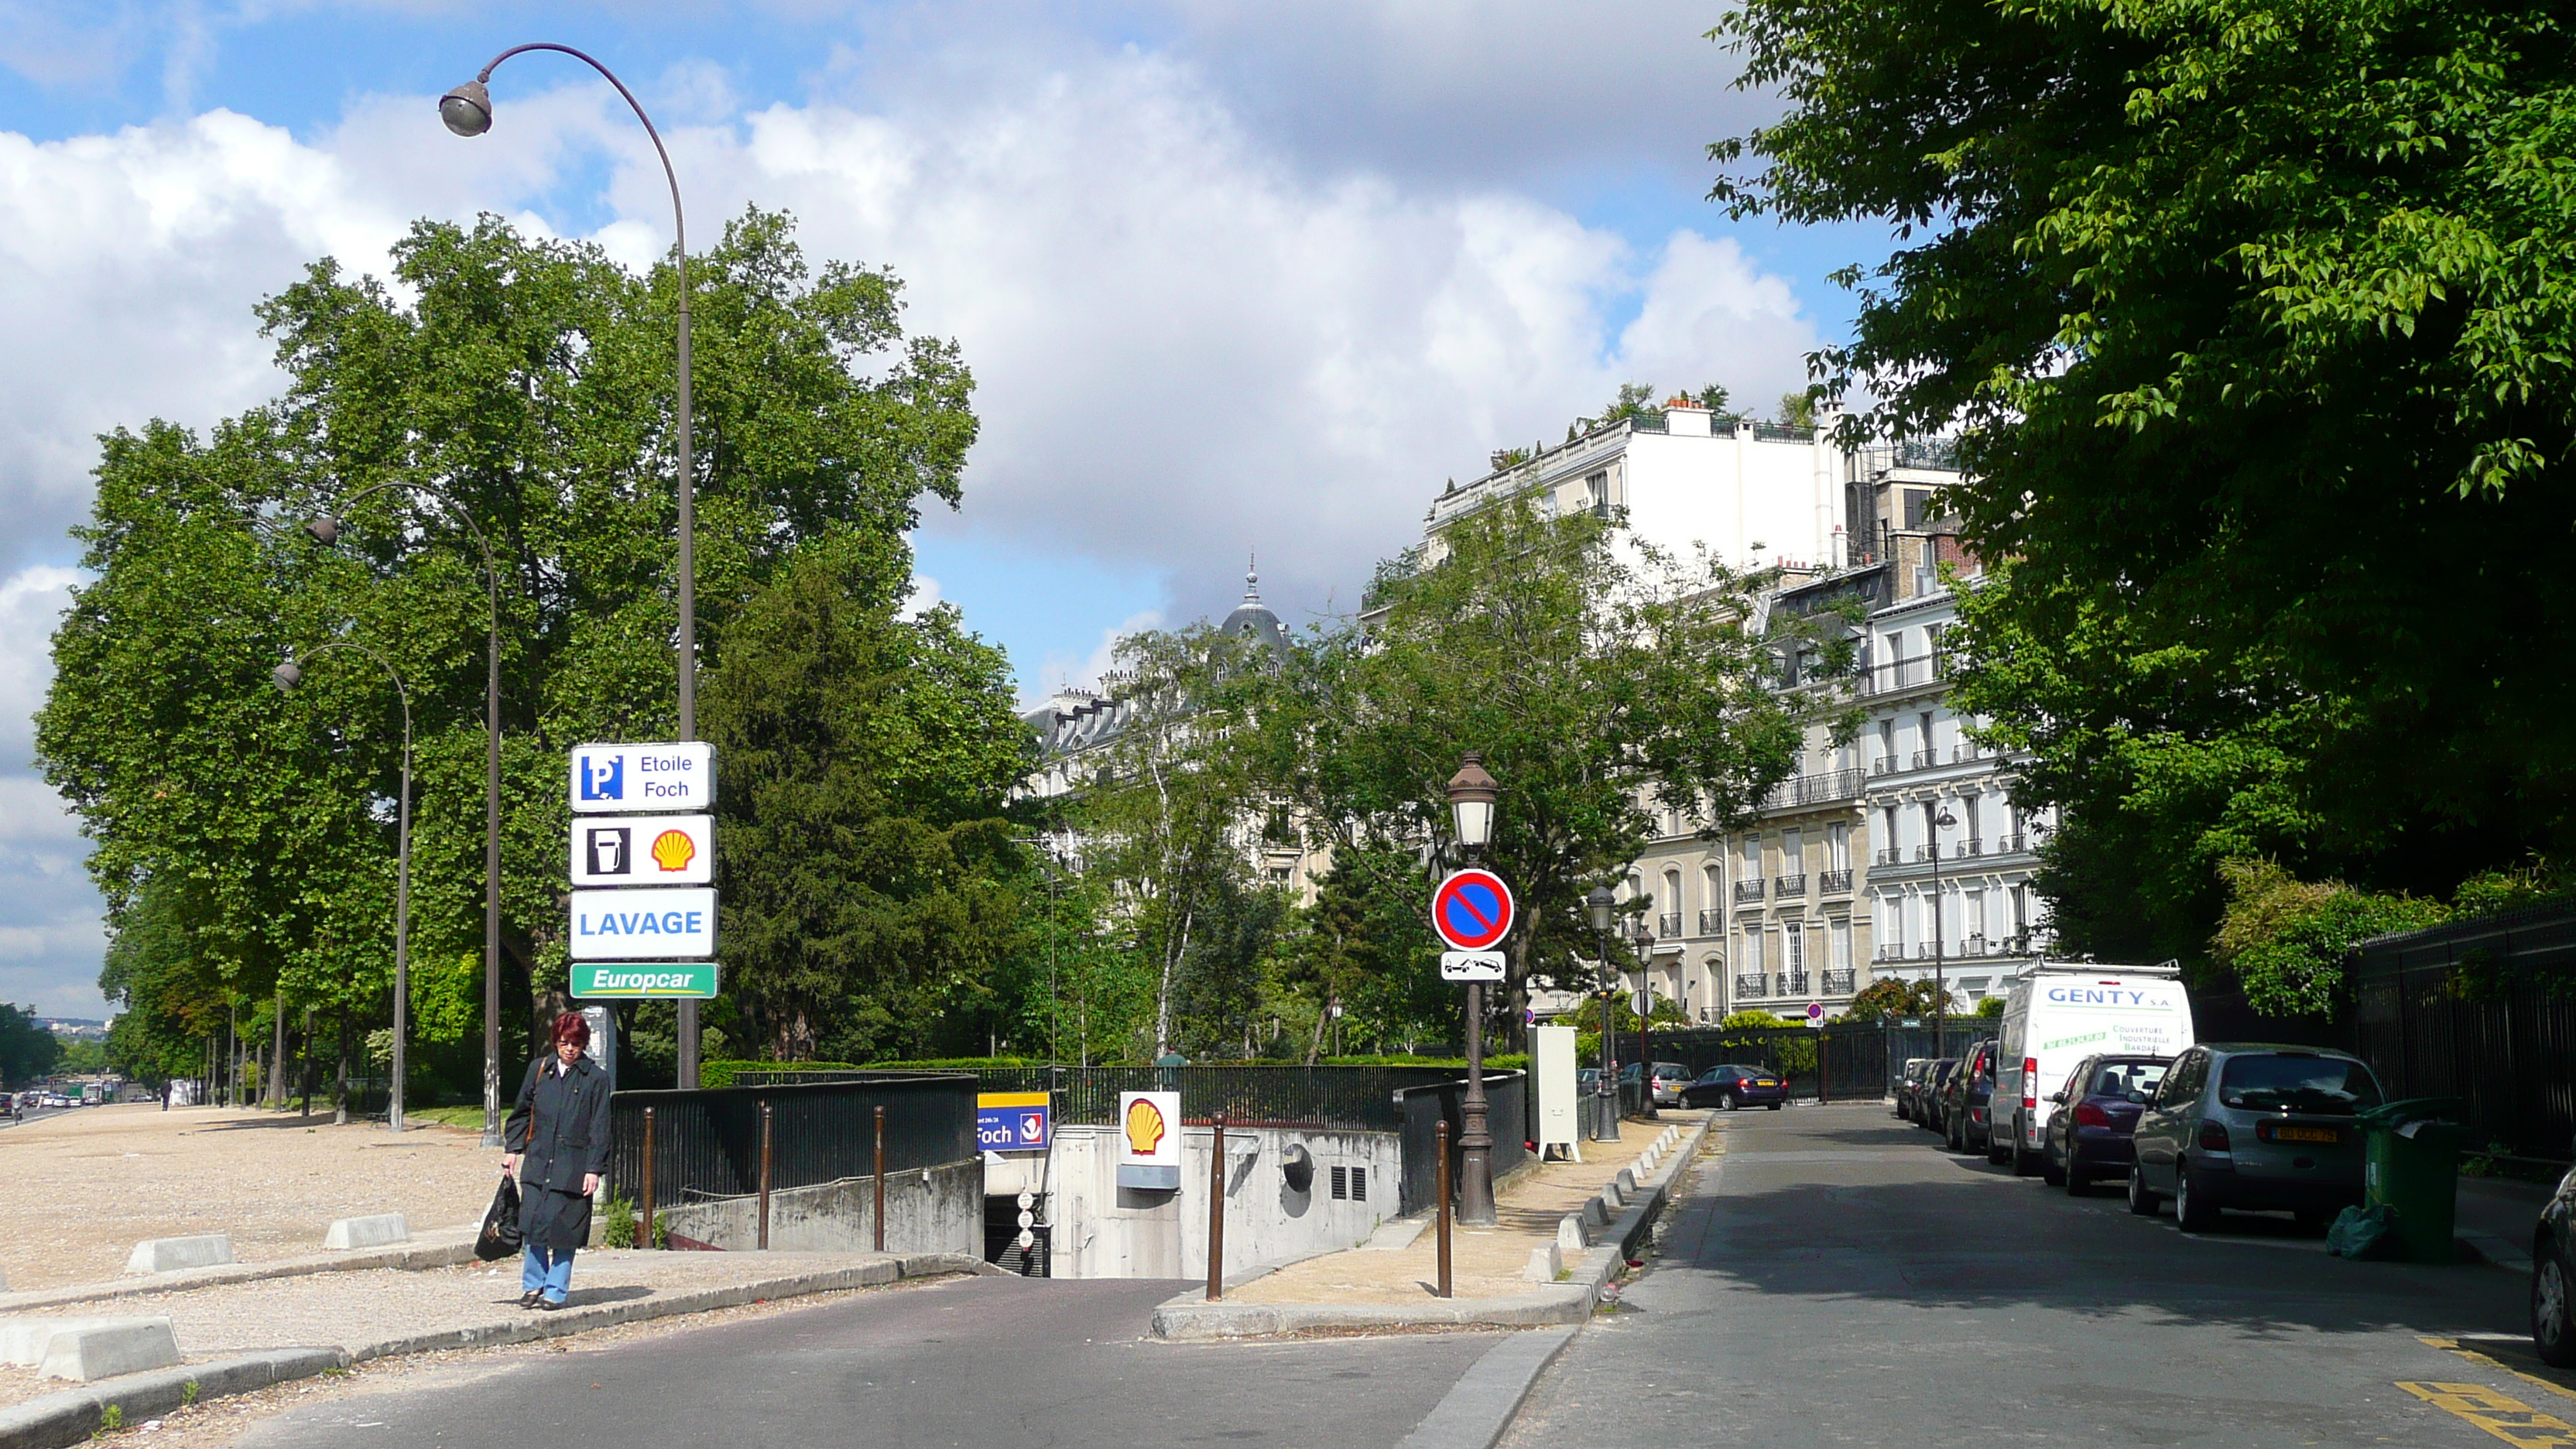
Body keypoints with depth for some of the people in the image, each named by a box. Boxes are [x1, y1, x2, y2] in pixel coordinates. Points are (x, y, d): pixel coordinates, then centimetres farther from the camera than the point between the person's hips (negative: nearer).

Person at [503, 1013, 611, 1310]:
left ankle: (555, 1292, 10)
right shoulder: (539, 1069, 8)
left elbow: (599, 1128, 0)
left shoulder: (595, 1078, 0)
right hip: (537, 1162, 2)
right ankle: (533, 1286, 17)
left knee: (564, 1231, 0)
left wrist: (594, 1169, -5)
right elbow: (521, 1112, 17)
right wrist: (513, 1148, 9)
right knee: (532, 1225, 1)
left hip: (573, 1169, -2)